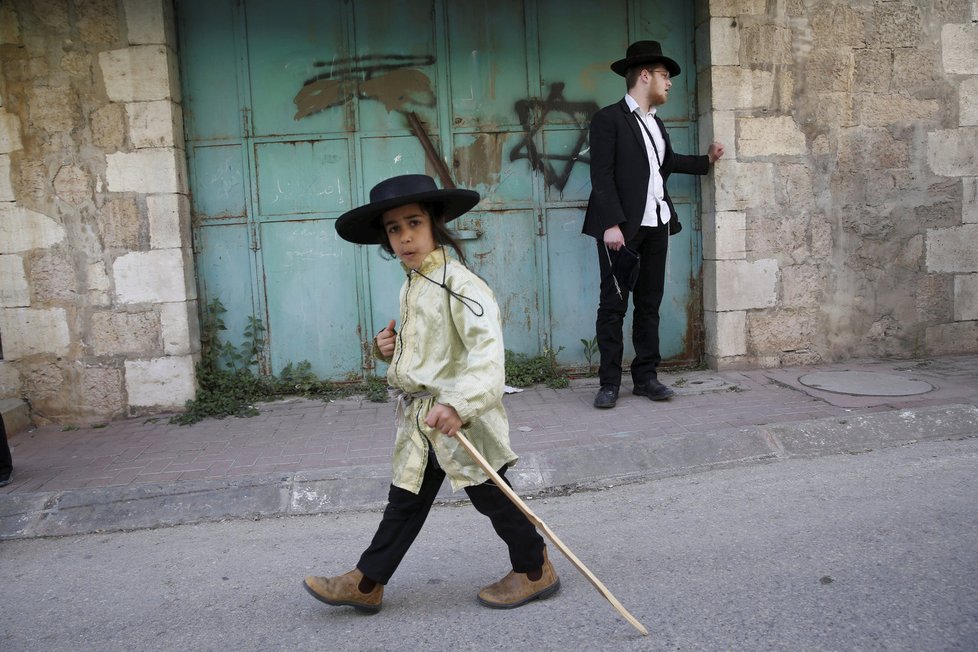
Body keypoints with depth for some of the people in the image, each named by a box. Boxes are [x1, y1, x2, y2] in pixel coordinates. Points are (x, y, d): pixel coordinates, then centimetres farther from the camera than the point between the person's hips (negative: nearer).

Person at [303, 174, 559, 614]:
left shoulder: (458, 283, -19)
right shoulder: (411, 287, 10)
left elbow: (487, 348, -31)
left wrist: (458, 404, -41)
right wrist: (389, 349, 3)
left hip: (460, 419, -8)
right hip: (418, 416, 8)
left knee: (490, 496, 8)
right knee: (404, 501, 17)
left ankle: (534, 570, 28)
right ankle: (365, 583, 27)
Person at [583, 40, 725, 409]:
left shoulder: (655, 123, 20)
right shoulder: (609, 119, -5)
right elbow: (602, 175, -13)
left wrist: (706, 160, 43)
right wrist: (611, 224, -21)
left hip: (656, 226, 8)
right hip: (622, 228, -8)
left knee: (649, 304, 9)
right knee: (613, 306, -2)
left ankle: (646, 377, 16)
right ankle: (609, 383, 3)